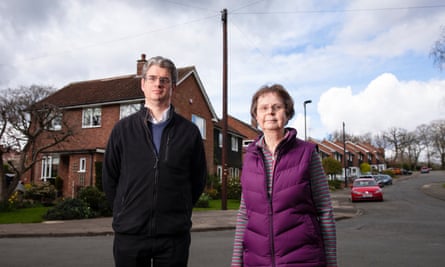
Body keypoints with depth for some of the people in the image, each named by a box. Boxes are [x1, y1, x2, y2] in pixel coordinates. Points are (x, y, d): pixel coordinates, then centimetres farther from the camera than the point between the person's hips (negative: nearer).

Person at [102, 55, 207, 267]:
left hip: (174, 235, 0)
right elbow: (109, 179, 9)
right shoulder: (123, 128, 5)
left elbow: (198, 180, 8)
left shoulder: (189, 131, 3)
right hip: (129, 234, 1)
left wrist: (177, 212, 5)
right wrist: (125, 213, 7)